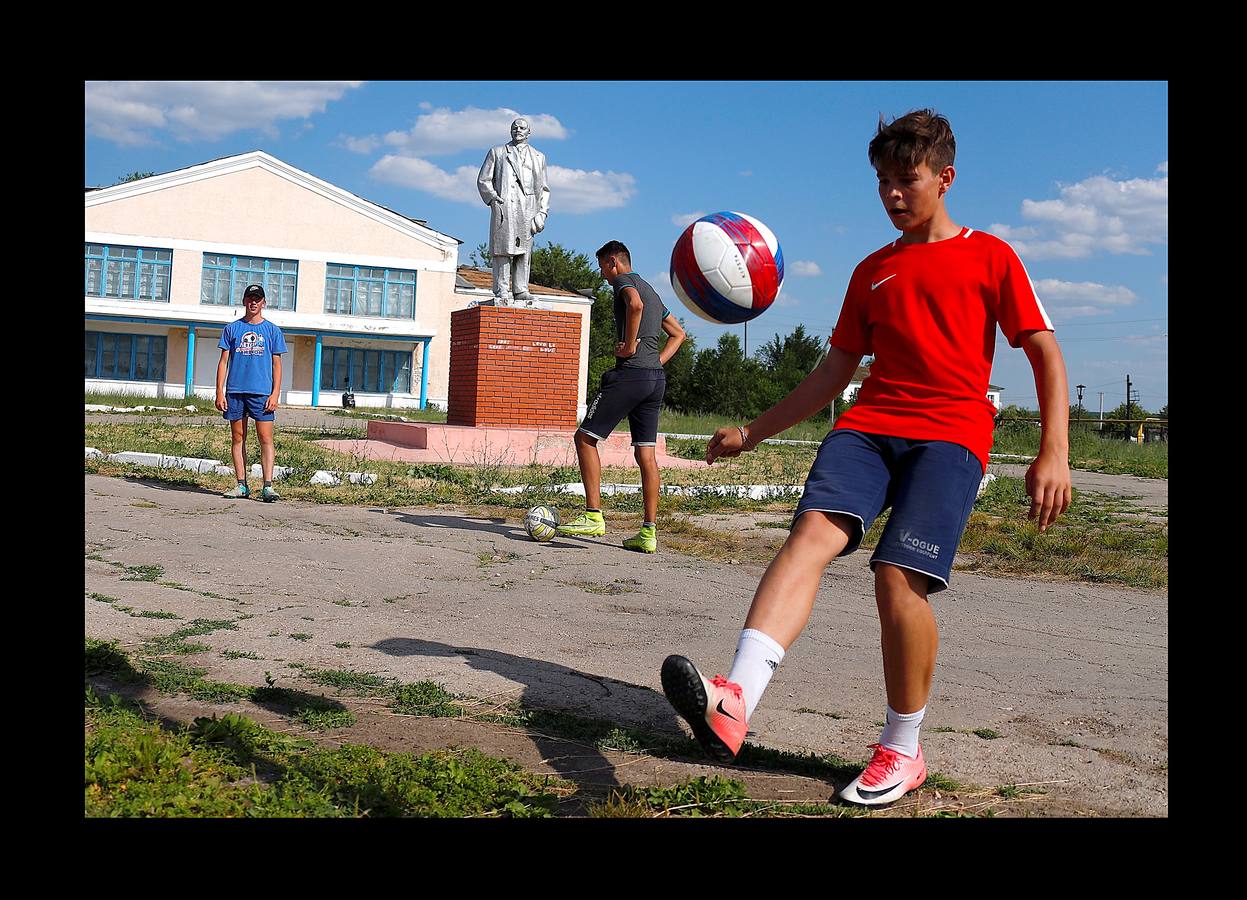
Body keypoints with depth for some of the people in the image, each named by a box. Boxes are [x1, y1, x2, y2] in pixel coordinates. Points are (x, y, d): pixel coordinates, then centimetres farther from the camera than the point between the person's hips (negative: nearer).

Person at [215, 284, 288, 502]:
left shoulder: (272, 330, 8)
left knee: (266, 439, -8)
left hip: (262, 392, -2)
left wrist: (275, 394, -5)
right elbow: (224, 361, 10)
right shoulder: (232, 328, 11)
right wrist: (219, 392, 1)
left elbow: (276, 364, 6)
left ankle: (268, 486, -10)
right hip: (235, 392, 2)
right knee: (238, 438, 5)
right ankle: (242, 485, 12)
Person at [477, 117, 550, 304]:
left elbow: (543, 188, 19)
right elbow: (483, 180, 12)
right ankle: (502, 291, -11)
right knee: (503, 248, -9)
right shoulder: (497, 153, 18)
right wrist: (494, 199, -4)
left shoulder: (538, 157, 22)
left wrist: (542, 212, 6)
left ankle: (521, 290, -3)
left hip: (527, 208, 2)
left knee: (524, 250, -4)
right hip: (504, 206, -2)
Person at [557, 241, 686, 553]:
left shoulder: (624, 280, -1)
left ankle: (593, 516, -4)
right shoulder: (652, 291, 26)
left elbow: (635, 304, -25)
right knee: (646, 454, 6)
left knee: (585, 438, 0)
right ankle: (649, 532, 4)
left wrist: (629, 347, -17)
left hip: (630, 374, -8)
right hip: (657, 379, 8)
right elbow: (678, 334, 32)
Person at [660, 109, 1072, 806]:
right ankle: (736, 702, -44)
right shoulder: (872, 271, 23)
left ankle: (902, 751, -1)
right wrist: (752, 432, 22)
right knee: (815, 527, -25)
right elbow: (835, 372, 26)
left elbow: (1046, 355, 7)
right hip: (869, 424, 4)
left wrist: (1054, 453, -7)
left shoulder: (989, 256, 11)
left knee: (899, 574, -21)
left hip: (950, 434, -3)